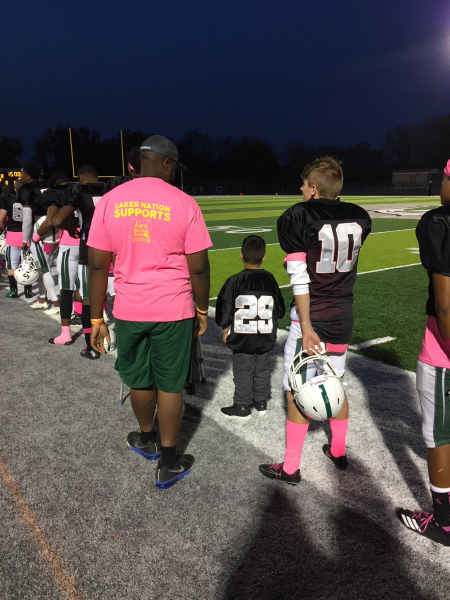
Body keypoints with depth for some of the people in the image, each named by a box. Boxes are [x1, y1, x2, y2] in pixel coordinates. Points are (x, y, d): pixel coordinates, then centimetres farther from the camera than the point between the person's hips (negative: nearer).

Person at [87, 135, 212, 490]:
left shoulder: (110, 201, -1)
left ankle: (147, 440, 43)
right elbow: (199, 267, -5)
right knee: (169, 385, 10)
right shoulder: (184, 204, -8)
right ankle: (168, 464, 22)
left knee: (139, 380, 20)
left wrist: (97, 318, 6)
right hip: (172, 311, -2)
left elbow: (98, 265, -1)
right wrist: (202, 310, 9)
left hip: (128, 310, 2)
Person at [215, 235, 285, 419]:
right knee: (262, 369, 17)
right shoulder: (270, 279, -4)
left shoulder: (234, 281, -14)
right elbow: (280, 310, 4)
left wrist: (225, 331, 4)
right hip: (266, 338, 4)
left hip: (242, 338, -3)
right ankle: (261, 402, 30)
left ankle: (242, 407, 18)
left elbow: (224, 311, -10)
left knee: (243, 372, 8)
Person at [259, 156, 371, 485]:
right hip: (343, 318, 6)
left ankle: (291, 468, 20)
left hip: (311, 320, -6)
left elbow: (300, 279, -18)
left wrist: (306, 328, -17)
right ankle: (338, 451, 40)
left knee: (297, 395, 6)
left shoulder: (297, 218, -14)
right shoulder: (359, 218, 1)